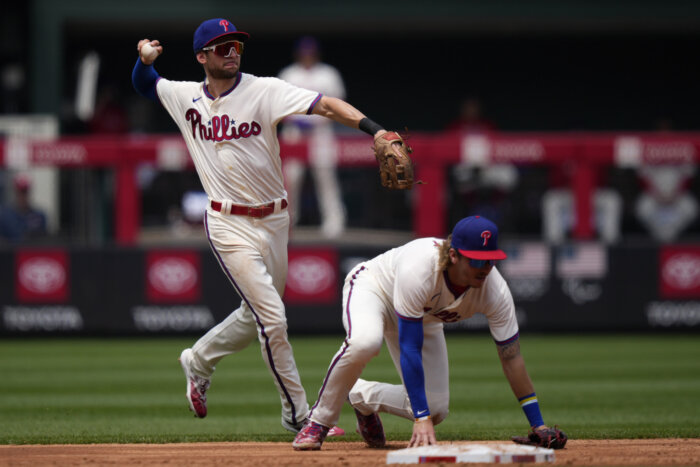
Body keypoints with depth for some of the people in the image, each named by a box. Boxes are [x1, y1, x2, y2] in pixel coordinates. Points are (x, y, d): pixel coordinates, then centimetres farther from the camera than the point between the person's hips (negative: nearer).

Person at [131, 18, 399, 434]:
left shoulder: (265, 91, -8)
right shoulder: (186, 97, 1)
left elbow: (325, 105, -21)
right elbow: (143, 84, 20)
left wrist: (375, 129, -37)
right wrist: (146, 57, -4)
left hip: (274, 221, 2)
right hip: (229, 225, -2)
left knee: (257, 317, 15)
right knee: (271, 318, -10)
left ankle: (200, 361, 42)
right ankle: (299, 414, 0)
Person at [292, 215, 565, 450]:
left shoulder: (495, 290, -30)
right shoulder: (419, 271, -43)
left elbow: (511, 357, -23)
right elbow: (410, 349, -40)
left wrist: (538, 426, -25)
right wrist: (422, 419, -42)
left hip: (425, 319, 5)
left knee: (435, 409, -6)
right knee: (364, 342, -41)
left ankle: (363, 396, 22)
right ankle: (319, 421, -18)